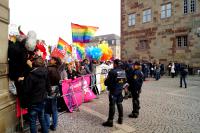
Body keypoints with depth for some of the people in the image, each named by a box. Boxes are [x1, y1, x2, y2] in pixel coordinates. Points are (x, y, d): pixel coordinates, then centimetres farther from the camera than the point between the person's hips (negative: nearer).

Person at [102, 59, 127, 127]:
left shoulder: (112, 71, -19)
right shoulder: (123, 71, 2)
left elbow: (107, 82, -18)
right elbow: (124, 81, 10)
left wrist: (105, 81, 3)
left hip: (113, 91, -6)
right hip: (120, 90, 7)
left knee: (112, 105, 0)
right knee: (119, 104, 17)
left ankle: (110, 121, 8)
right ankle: (120, 119, 28)